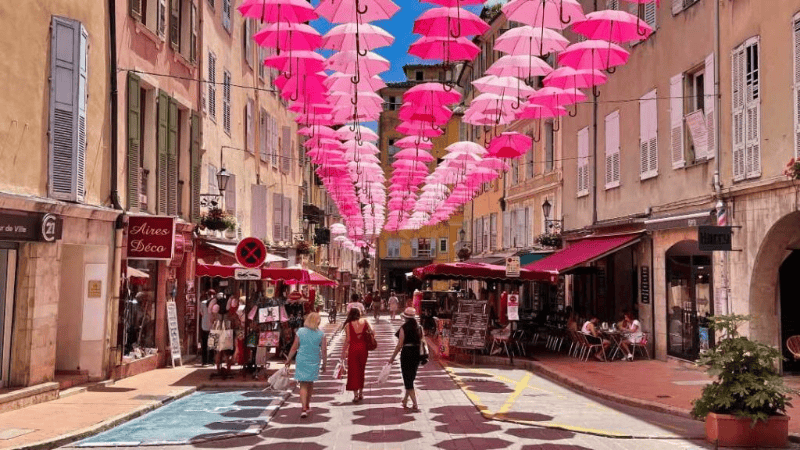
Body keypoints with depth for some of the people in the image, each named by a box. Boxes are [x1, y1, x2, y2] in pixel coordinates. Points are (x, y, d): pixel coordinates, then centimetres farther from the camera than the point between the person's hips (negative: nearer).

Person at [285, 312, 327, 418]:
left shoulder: (300, 332, -6)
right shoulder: (321, 334, -6)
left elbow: (294, 348, -3)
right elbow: (324, 351, -5)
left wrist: (288, 359, 11)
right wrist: (324, 365, 5)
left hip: (301, 361, -1)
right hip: (314, 363, 1)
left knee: (303, 385, 2)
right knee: (310, 384, 19)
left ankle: (304, 409, -10)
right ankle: (307, 405, 33)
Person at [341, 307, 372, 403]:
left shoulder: (348, 325, -7)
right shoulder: (364, 322, -1)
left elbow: (347, 340, -8)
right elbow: (372, 332, -6)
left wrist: (343, 352, -2)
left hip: (353, 349, -3)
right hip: (363, 348, 3)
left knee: (353, 371, 4)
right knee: (361, 371, 17)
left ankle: (355, 395, 1)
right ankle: (361, 393, 24)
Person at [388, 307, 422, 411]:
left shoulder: (404, 328, -13)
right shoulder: (418, 327, 3)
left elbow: (399, 345, -12)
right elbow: (421, 342, 7)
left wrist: (392, 357, -3)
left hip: (407, 353, -6)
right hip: (417, 354, 6)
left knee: (408, 380, 1)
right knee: (411, 378, 20)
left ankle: (415, 404, -4)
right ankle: (405, 400, 32)